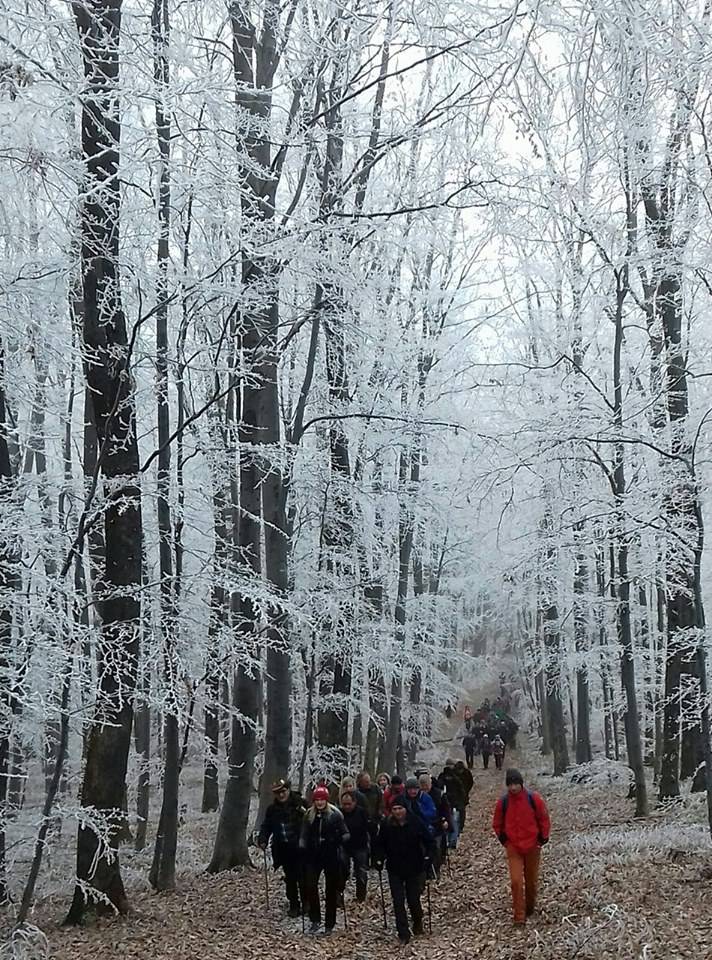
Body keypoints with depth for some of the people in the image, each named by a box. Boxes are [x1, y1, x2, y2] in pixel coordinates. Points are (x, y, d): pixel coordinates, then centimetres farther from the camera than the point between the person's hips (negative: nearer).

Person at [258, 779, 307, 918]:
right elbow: (266, 827, 11)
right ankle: (294, 905, 17)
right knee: (290, 878, 8)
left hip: (299, 848, -4)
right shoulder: (272, 809, 6)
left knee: (302, 876, -2)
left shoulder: (299, 803, -7)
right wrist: (262, 840, -2)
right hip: (283, 849, 4)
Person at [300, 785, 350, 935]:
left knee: (331, 890, 6)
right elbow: (304, 835, 10)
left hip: (331, 856, -2)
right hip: (314, 856, 2)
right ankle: (315, 920, 0)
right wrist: (302, 846, -8)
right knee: (310, 886, -12)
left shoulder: (335, 814, -5)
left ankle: (329, 924, 17)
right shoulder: (309, 815, 4)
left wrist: (341, 839, -23)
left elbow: (345, 833, -2)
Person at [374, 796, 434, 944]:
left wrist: (427, 857, -9)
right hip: (395, 870, 1)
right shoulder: (386, 825, -6)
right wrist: (379, 860, -3)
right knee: (398, 902, -2)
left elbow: (428, 842, 0)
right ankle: (403, 934, 5)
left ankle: (418, 924, 33)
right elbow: (381, 845, 7)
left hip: (415, 868, -1)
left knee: (413, 899, 4)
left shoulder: (416, 822, -10)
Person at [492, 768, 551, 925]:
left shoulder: (533, 798, -10)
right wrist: (504, 840, 4)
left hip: (532, 847, 0)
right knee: (516, 881, -11)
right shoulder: (503, 802, -6)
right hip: (513, 848, 0)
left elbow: (544, 818, 0)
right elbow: (497, 823, 9)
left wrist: (543, 838, 0)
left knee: (531, 881, 13)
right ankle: (519, 916, -6)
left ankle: (530, 908, 36)